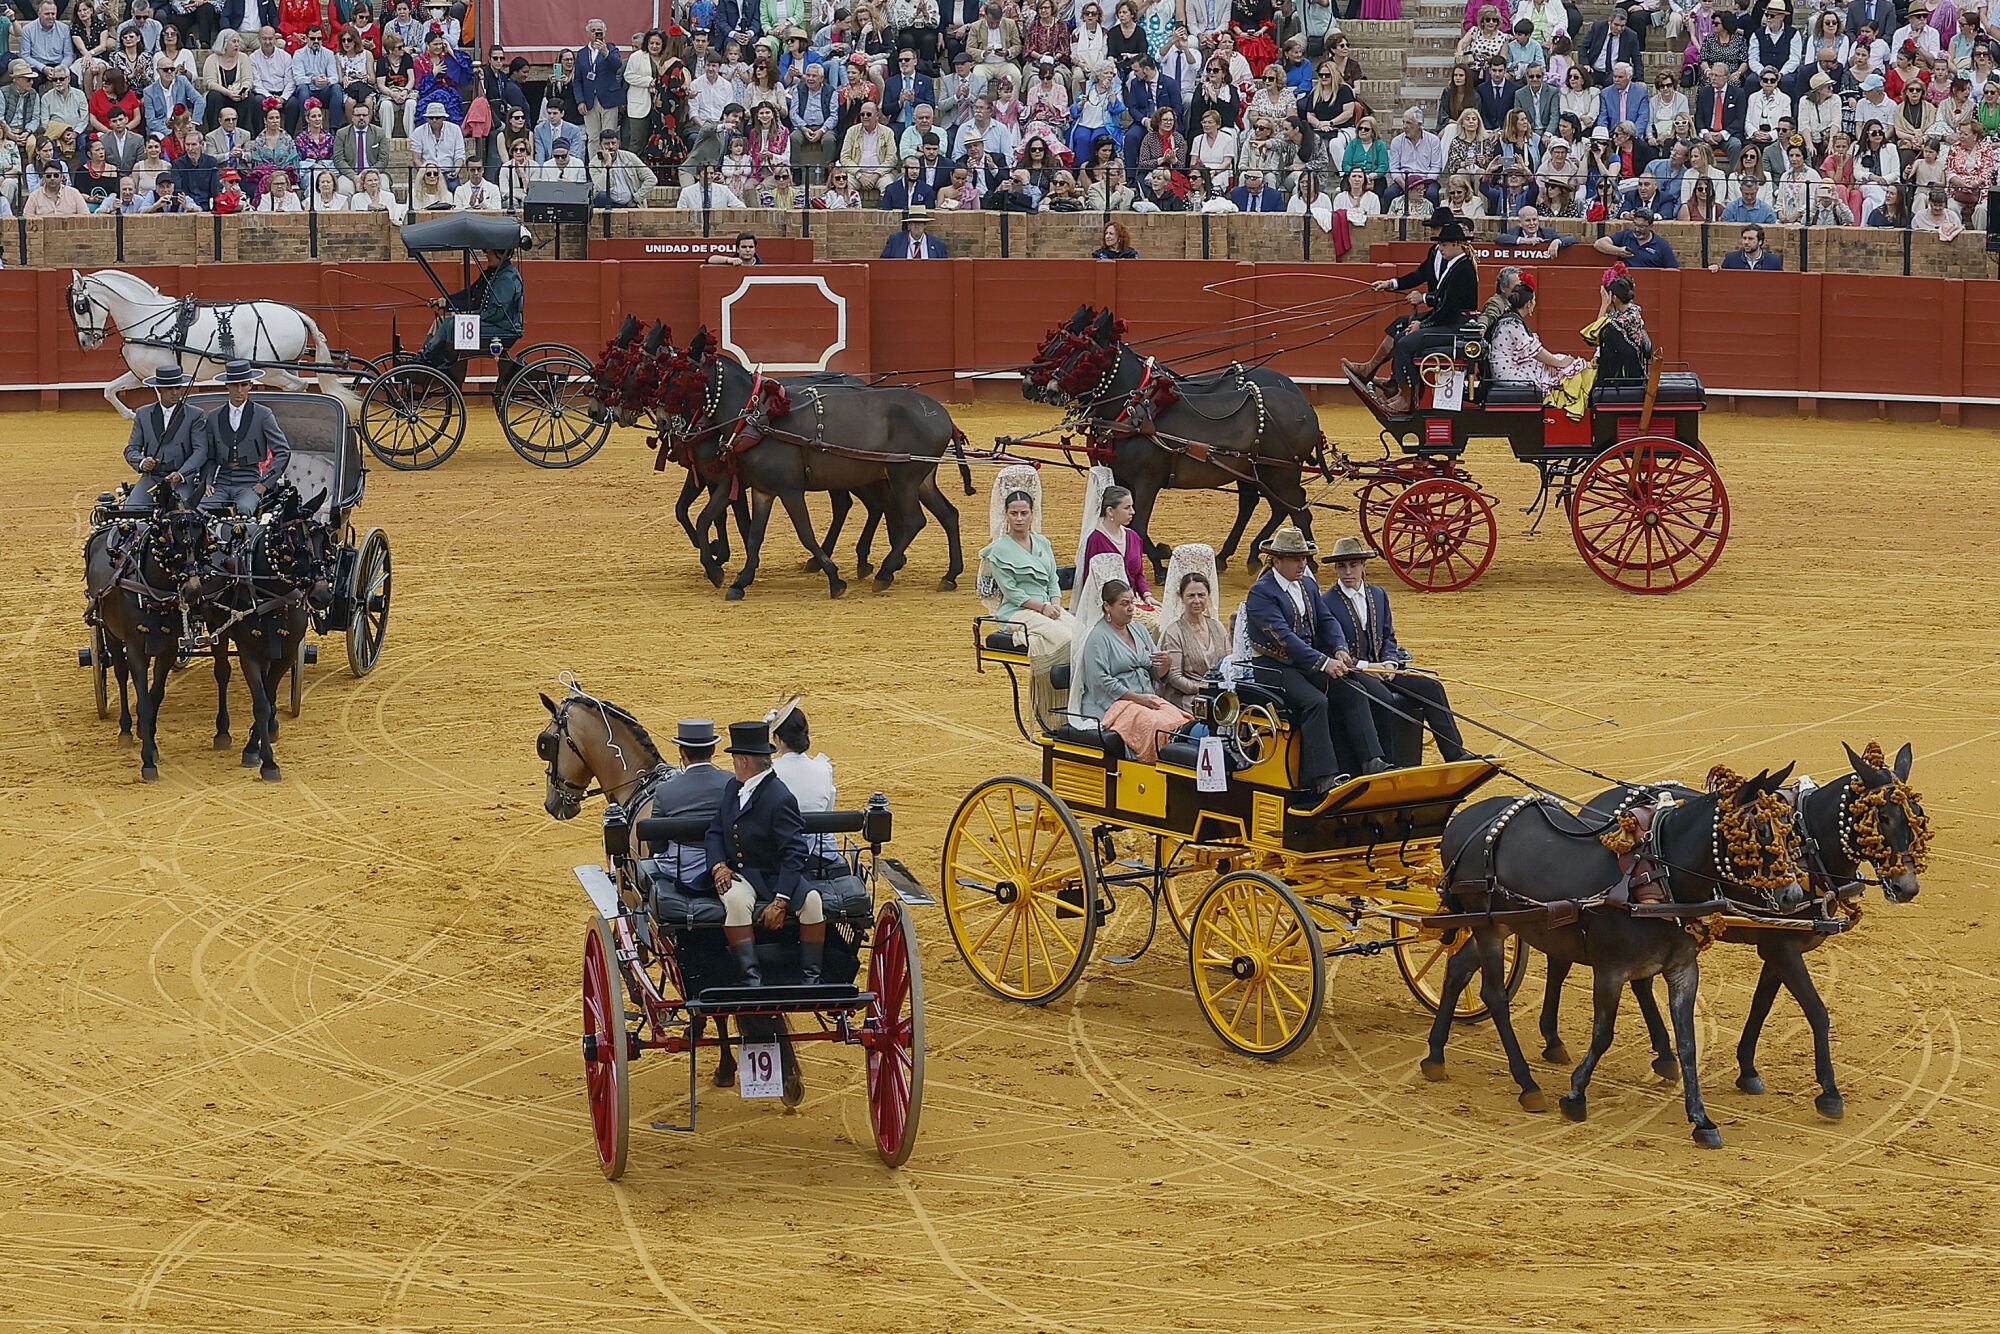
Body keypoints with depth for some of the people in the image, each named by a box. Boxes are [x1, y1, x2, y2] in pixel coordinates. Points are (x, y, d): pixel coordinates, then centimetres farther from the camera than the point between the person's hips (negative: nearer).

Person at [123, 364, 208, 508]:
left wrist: (181, 474, -20)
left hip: (183, 479, -2)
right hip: (151, 478, 2)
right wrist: (142, 462, -13)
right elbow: (131, 449, 12)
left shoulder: (194, 415, 5)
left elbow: (201, 451, -4)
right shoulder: (143, 414, 14)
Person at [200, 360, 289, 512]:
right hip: (222, 482, 3)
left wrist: (265, 483, -4)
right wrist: (208, 481, 1)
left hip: (250, 483, -3)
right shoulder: (214, 417, 14)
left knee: (244, 508, -36)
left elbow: (283, 453, 3)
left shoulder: (263, 415, 4)